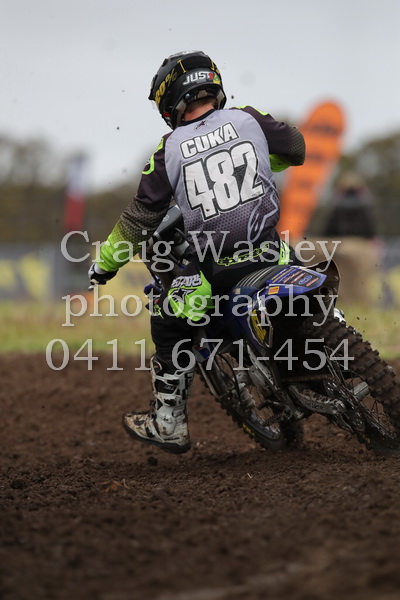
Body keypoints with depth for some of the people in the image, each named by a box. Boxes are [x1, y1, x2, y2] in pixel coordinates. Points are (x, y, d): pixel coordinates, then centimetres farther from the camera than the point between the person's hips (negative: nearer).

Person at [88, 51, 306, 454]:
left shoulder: (169, 151, -3)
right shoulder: (249, 120, 1)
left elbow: (140, 217, 1)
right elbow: (296, 148, 19)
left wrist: (106, 261, 15)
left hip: (215, 269, -2)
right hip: (270, 251, 2)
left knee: (168, 322, 18)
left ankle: (169, 424, 20)